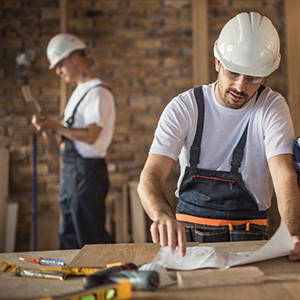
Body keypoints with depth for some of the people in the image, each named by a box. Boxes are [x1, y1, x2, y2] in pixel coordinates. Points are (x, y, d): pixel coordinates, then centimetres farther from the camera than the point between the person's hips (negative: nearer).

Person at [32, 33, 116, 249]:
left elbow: (90, 135, -21)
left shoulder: (97, 92, -14)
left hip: (87, 170, -10)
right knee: (68, 237, 16)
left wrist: (55, 126, -20)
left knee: (91, 236, -2)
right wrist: (53, 129, 8)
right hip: (71, 169, 10)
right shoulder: (79, 91, 16)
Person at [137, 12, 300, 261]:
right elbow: (150, 177, -15)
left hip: (248, 233, -1)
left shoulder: (272, 108, -5)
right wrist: (163, 216, -38)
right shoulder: (184, 107, -6)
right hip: (189, 230, 1)